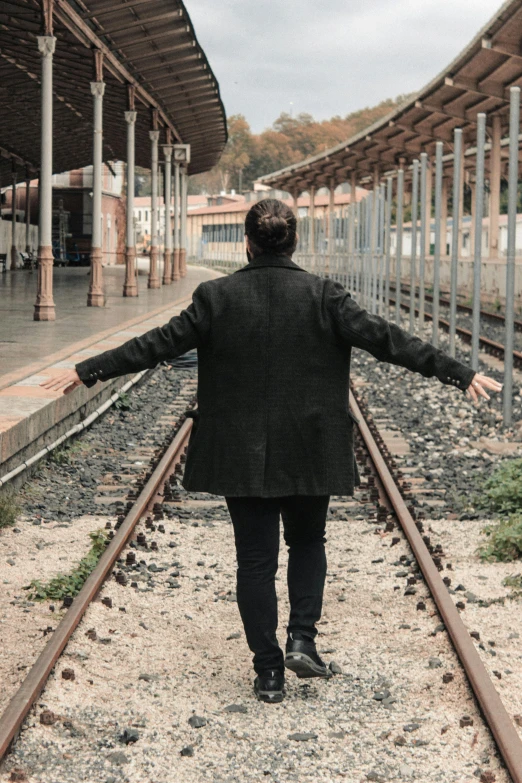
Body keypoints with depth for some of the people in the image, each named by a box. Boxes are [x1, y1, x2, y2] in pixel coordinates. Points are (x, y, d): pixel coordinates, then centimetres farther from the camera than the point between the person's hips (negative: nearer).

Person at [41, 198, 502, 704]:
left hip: (240, 454, 0)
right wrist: (462, 374, -3)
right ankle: (302, 640, 7)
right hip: (310, 453, 0)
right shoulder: (324, 296, -7)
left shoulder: (216, 297, -6)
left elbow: (158, 344, -4)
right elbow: (385, 340, -8)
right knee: (307, 542, 22)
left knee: (255, 558, 8)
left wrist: (86, 372, 5)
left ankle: (268, 672, 11)